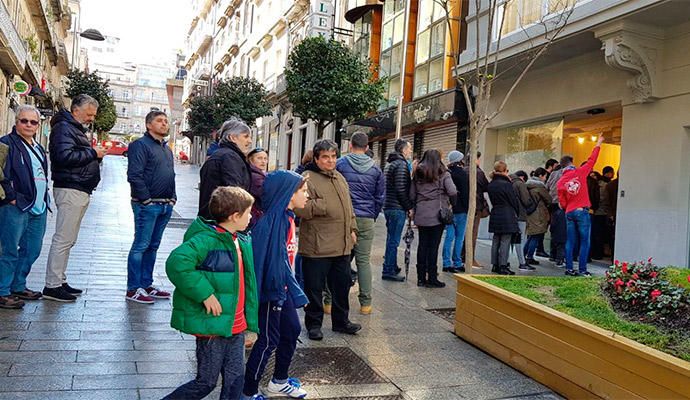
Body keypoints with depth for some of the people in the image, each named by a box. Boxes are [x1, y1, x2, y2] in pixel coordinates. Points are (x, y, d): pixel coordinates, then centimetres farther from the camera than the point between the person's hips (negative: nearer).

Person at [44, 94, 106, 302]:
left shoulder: (76, 129, 23)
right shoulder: (64, 128, -9)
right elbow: (64, 156, -22)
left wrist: (96, 155, 6)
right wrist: (93, 153, -15)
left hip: (81, 190, 11)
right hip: (70, 189, -11)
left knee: (68, 240, 14)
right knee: (63, 239, -8)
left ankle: (60, 281, 21)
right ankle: (52, 286, -3)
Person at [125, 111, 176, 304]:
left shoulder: (167, 149, 19)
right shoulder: (141, 145, -8)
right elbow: (134, 176, -16)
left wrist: (173, 197, 13)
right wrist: (146, 199, -16)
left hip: (165, 206, 8)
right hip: (148, 205, -8)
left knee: (153, 246, 14)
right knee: (141, 245, -4)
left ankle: (146, 284, 22)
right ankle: (133, 289, 2)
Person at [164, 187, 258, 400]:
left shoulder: (242, 241, 8)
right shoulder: (207, 240, -20)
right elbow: (176, 263, -34)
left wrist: (250, 320, 17)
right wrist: (204, 294, -28)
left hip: (236, 327, 8)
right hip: (213, 326, -8)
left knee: (235, 380, 14)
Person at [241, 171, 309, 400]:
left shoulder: (288, 218, 6)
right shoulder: (272, 221, -22)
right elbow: (264, 258, -25)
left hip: (283, 286, 9)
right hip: (272, 288, -9)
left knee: (292, 330, 18)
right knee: (269, 340, 1)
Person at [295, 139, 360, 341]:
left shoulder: (340, 178, 17)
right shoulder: (308, 178, -10)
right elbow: (299, 208, -21)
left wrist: (352, 229, 20)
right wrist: (323, 204, -22)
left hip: (342, 245, 8)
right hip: (317, 247, -7)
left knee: (342, 284, 17)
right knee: (315, 287, 4)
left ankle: (341, 321, 32)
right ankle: (314, 324, 20)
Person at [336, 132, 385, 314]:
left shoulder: (340, 164, -2)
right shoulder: (375, 169, 7)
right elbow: (380, 197, 11)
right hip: (366, 220, 2)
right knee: (364, 260, 8)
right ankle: (366, 303, 11)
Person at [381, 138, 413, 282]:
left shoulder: (391, 163, 18)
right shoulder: (401, 164, -14)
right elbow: (401, 189, -20)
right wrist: (409, 207, -11)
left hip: (389, 207, 10)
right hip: (397, 208, -10)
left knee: (391, 239, 18)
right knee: (393, 240, -4)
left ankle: (392, 267, 28)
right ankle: (388, 271, 0)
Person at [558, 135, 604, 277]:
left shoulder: (560, 181, 5)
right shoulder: (580, 173, -3)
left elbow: (562, 202, 7)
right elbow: (591, 160, 6)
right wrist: (598, 145, 17)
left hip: (569, 213, 4)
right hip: (582, 211, -4)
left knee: (570, 242, 8)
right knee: (584, 242, 0)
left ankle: (569, 268, 8)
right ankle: (582, 270, -2)